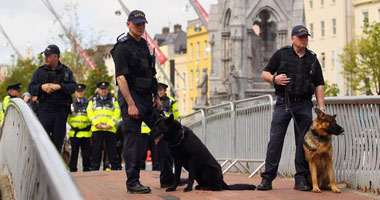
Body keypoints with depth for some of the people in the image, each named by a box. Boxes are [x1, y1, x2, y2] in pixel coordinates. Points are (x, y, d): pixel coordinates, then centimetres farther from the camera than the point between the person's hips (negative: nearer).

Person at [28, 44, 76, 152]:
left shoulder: (66, 71, 7)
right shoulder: (39, 71, 8)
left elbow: (73, 87, -4)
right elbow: (31, 88, 4)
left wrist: (59, 86, -18)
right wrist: (41, 87, -15)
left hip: (61, 111, 0)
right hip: (44, 110, 0)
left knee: (58, 139, 5)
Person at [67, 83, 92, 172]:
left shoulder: (88, 103, 11)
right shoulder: (71, 104, 11)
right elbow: (68, 118, 10)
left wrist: (89, 126, -1)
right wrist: (73, 126, -4)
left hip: (86, 132, 0)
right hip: (74, 132, 0)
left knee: (86, 152, 0)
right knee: (74, 151, 1)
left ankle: (86, 168, 5)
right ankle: (72, 169, 6)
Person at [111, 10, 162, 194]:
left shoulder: (144, 45, 16)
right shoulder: (122, 47, -10)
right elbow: (121, 77, -18)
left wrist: (156, 97, 16)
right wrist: (130, 104, -23)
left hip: (147, 98, 9)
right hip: (131, 97, -9)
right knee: (133, 140, -6)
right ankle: (132, 182, 2)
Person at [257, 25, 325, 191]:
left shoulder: (312, 59, 13)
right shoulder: (281, 54, 7)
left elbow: (318, 85, 12)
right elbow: (265, 73, 10)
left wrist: (321, 107, 2)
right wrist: (274, 78, -12)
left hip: (304, 104, 2)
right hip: (284, 102, -2)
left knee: (303, 141, 1)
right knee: (275, 139, -8)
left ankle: (301, 179, 7)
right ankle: (267, 178, -7)